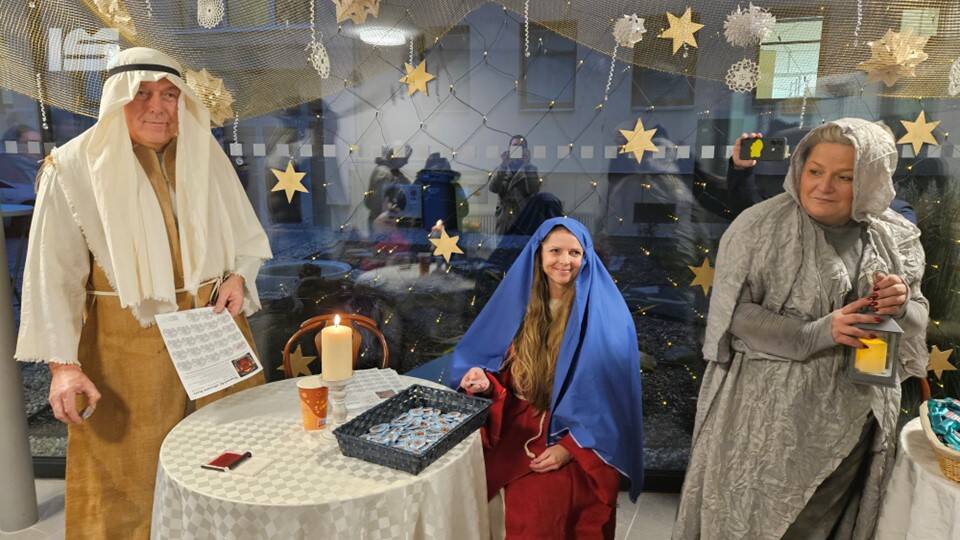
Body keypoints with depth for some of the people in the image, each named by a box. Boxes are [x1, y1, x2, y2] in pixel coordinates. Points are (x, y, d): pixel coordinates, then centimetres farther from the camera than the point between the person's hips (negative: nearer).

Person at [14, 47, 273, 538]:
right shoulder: (74, 167, -7)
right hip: (130, 342, -3)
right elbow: (54, 274, -6)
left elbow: (246, 237, 13)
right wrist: (63, 363, -12)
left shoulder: (205, 154, 4)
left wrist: (237, 278, -7)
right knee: (128, 477, 8)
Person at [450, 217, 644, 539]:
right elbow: (505, 372, 6)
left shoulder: (607, 315, -10)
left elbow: (612, 394, -9)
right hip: (521, 439, 2)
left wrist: (571, 446, -13)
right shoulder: (519, 302, -1)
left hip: (583, 446, -2)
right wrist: (485, 381, -16)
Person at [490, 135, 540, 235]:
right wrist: (503, 166, -16)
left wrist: (527, 166, -15)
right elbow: (493, 188, -8)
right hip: (505, 221, 2)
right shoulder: (502, 170, 10)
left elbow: (534, 190, -12)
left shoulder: (531, 170, 7)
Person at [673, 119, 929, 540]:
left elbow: (916, 325, 7)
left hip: (854, 416, 4)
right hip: (770, 410, -4)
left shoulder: (897, 237, 1)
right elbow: (734, 313, -16)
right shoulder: (760, 227, -13)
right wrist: (817, 334, -26)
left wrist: (902, 306, -16)